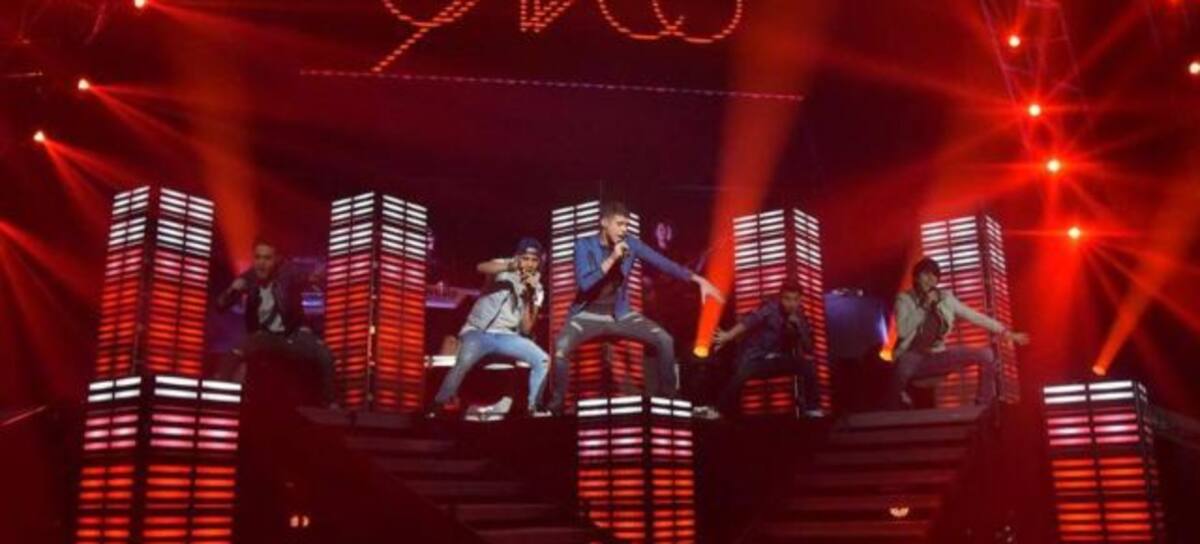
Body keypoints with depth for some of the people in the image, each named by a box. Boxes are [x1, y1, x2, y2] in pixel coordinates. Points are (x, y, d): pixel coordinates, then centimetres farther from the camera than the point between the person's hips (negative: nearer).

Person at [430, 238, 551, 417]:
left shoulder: (537, 290, 6)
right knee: (464, 362, -33)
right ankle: (439, 406, -16)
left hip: (505, 336, 4)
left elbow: (526, 330, -3)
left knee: (542, 360, -12)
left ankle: (534, 408, 4)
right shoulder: (505, 268, -3)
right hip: (478, 332, -4)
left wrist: (529, 299, -15)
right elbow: (481, 267, -29)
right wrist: (509, 266, -46)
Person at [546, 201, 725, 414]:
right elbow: (583, 284, -21)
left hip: (620, 315, 3)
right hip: (588, 315, -3)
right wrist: (612, 259, -27)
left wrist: (698, 280, -14)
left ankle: (668, 397, 5)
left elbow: (663, 263, -6)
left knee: (665, 340, -13)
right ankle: (556, 405, -13)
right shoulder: (584, 245, -9)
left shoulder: (630, 244, -2)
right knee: (561, 346, -31)